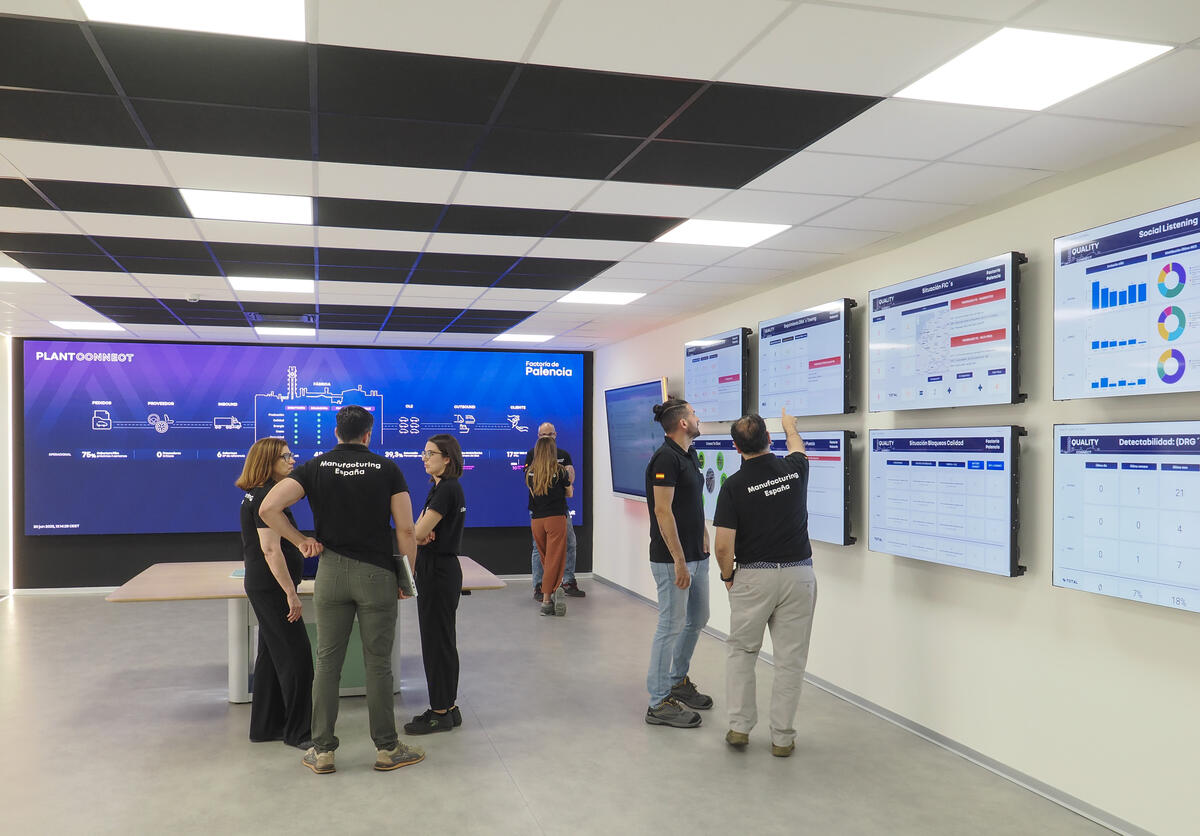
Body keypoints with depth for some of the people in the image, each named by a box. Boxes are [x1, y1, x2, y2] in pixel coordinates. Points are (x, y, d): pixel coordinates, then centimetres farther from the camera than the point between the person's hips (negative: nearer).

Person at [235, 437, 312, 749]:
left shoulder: (256, 495, 13)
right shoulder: (267, 497, -18)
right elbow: (271, 550, -24)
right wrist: (291, 593, -23)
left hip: (262, 586, 10)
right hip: (272, 588, -10)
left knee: (272, 656, 15)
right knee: (296, 656, -4)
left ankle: (265, 727, 24)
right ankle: (298, 732, 4)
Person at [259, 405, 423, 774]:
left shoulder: (315, 468, 1)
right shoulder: (387, 469, -2)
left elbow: (268, 509, -12)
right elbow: (406, 529, -6)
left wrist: (300, 541, -1)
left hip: (331, 573, 2)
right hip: (377, 574, -1)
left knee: (327, 663, 10)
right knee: (378, 664, 6)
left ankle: (322, 751, 16)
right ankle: (387, 749, 14)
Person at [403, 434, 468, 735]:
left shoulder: (447, 489, -17)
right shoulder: (441, 487, 14)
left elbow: (418, 533, -19)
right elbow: (420, 530, 12)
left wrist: (422, 536, 3)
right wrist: (424, 535, -10)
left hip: (439, 571, -10)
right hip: (436, 569, 10)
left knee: (437, 640, -2)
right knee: (441, 639, 14)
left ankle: (441, 713, 7)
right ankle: (447, 706, 23)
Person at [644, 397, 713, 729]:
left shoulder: (689, 456, 13)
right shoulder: (666, 457, -17)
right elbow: (662, 511, -21)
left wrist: (704, 539, 14)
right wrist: (680, 561, -22)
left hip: (696, 556, 10)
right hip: (673, 559, -10)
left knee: (697, 620, 19)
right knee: (671, 626, -3)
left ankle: (678, 682, 34)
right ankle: (659, 703, 6)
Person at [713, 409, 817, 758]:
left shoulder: (734, 486, -12)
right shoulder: (795, 468, -3)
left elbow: (724, 546, -13)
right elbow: (797, 446, 24)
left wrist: (727, 576, 5)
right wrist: (790, 426, 45)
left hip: (753, 577, -2)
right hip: (798, 575, 2)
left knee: (741, 650, 16)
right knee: (790, 658, 8)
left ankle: (739, 726, 14)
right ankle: (782, 737, 13)